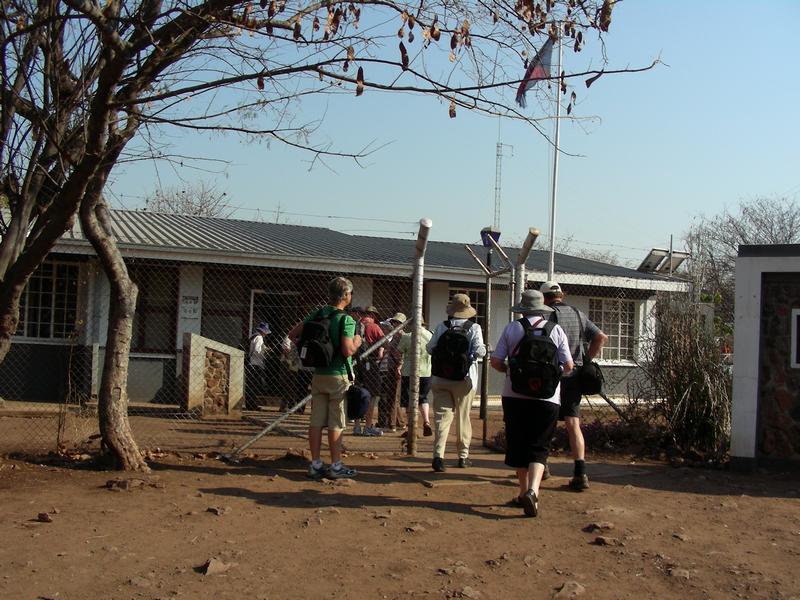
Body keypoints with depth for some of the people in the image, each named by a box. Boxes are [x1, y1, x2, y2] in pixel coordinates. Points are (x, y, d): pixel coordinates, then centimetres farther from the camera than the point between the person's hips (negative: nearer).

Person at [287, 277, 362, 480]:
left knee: (316, 421, 6)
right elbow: (347, 350, -21)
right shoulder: (346, 319, -14)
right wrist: (357, 343, -2)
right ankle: (335, 466, 7)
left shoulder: (317, 314, 6)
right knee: (336, 423, 1)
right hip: (338, 376, -6)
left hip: (318, 375, 6)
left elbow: (292, 334, 10)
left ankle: (315, 465, 11)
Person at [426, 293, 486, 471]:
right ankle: (463, 456, 21)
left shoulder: (441, 327, -2)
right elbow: (479, 351, -15)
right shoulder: (474, 328, -8)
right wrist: (483, 350, 7)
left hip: (441, 378, 1)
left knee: (442, 416, 1)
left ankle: (438, 455, -14)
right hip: (464, 379, -1)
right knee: (463, 417, 12)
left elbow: (430, 348, 2)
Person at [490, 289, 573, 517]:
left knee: (518, 445, 13)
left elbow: (496, 362, -1)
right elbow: (568, 366, -1)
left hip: (514, 396, 1)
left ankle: (524, 492, 20)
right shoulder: (556, 330, 1)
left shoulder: (511, 328, 2)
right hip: (546, 397, -1)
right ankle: (532, 490, -19)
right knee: (538, 448, 1)